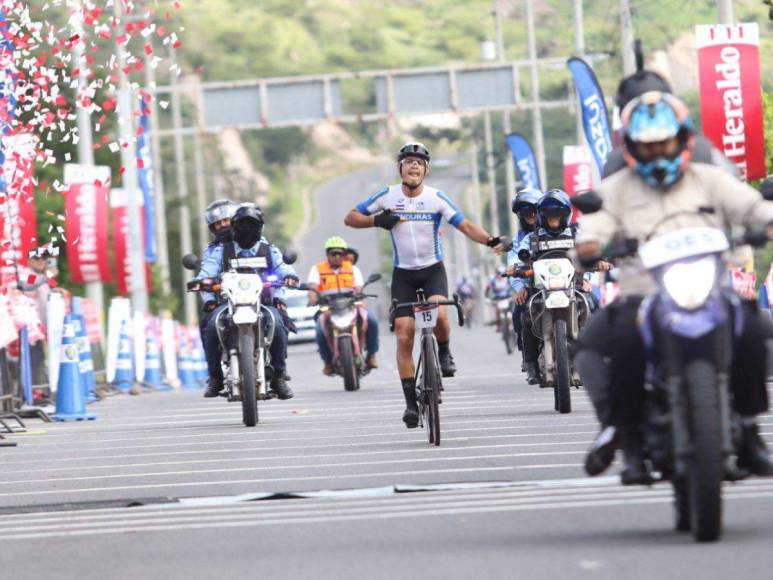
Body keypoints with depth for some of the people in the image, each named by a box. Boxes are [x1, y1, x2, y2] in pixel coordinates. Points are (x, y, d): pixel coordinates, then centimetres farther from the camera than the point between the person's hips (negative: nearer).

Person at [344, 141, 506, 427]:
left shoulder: (436, 198, -9)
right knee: (404, 336, -6)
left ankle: (444, 353, 2)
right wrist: (377, 220, -16)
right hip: (403, 274, 1)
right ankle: (411, 401, 1)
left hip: (433, 269, -1)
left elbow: (466, 226, -15)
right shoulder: (387, 197, -4)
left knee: (438, 313, -31)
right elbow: (350, 218, 2)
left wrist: (490, 240, -33)